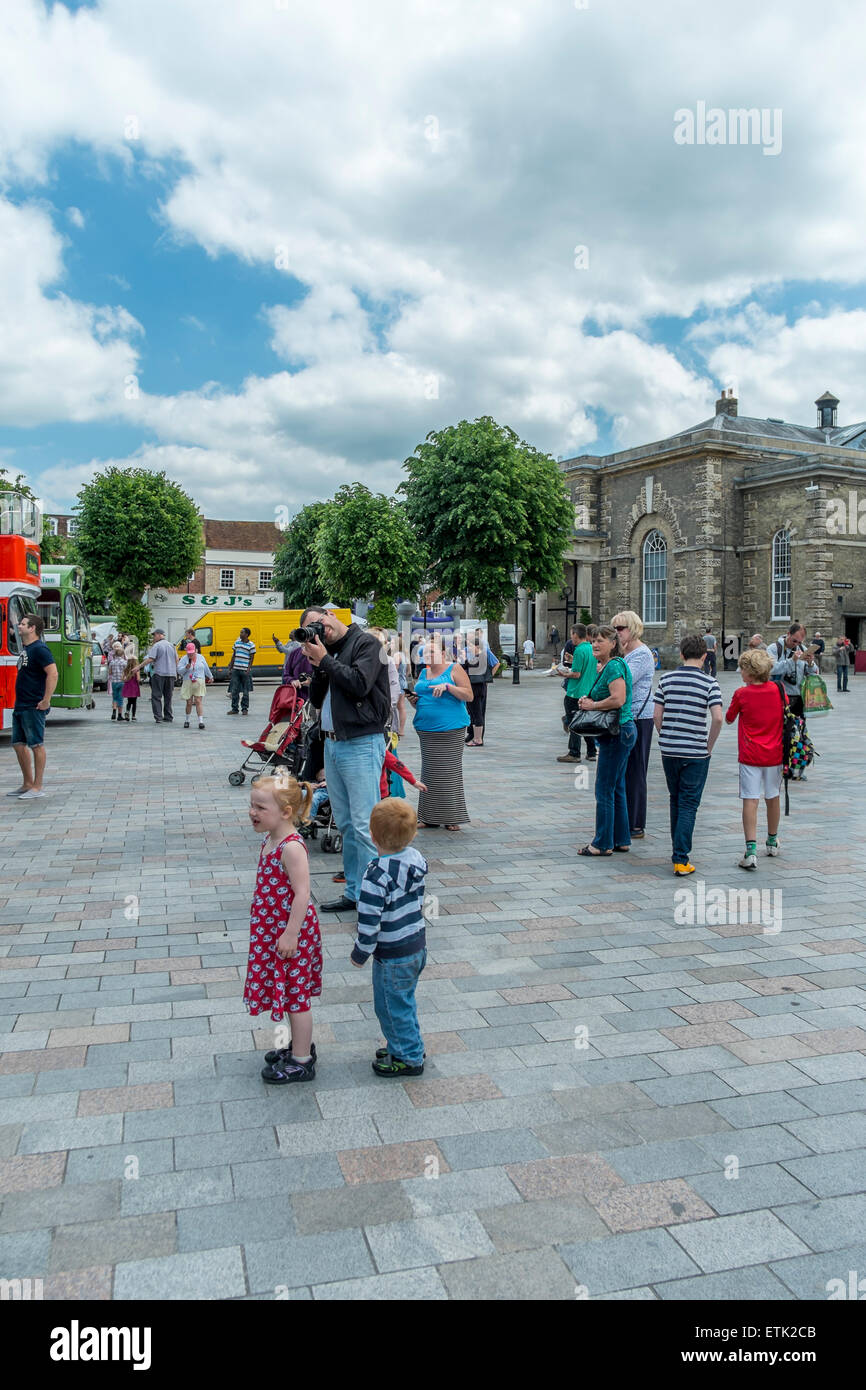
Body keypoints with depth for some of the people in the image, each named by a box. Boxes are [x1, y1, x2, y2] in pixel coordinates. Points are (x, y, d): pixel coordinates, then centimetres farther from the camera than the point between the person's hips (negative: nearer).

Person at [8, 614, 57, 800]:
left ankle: (37, 787, 3)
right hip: (20, 706, 10)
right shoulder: (26, 649, 16)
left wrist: (46, 701, -23)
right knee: (18, 744, 14)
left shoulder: (40, 649, -14)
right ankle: (27, 784, 24)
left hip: (33, 707, -10)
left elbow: (53, 674, -23)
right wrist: (19, 702, 19)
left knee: (36, 745, -3)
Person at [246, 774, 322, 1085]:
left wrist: (291, 934, -25)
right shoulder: (270, 840, 4)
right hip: (272, 928, 9)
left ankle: (301, 1062, 18)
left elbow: (302, 893, -26)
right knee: (292, 993, 21)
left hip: (291, 930, -9)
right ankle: (301, 1045, 38)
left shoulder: (292, 847, -25)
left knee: (295, 995, 4)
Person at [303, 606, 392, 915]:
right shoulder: (329, 651, 16)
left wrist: (325, 660, -8)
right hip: (332, 744, 8)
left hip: (361, 746, -8)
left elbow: (359, 684, -19)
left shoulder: (366, 643, -4)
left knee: (364, 826, -8)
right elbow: (316, 700, 15)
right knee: (345, 824, 13)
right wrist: (318, 667, 0)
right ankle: (354, 893, 22)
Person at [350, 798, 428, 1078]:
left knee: (392, 1006, 11)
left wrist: (360, 954, -9)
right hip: (418, 945, 8)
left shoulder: (377, 875, -28)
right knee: (404, 1002, 25)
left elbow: (369, 921, -22)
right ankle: (409, 1045, 39)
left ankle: (409, 1058, 24)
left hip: (393, 956, -8)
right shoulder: (416, 860, -5)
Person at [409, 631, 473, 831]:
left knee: (449, 771, -4)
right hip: (426, 730, 6)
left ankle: (451, 817, 3)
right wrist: (414, 700, 3)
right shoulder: (423, 673, 17)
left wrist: (447, 686, -18)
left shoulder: (454, 669, 0)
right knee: (429, 773, 6)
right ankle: (430, 817, 12)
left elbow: (469, 695, -7)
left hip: (451, 730, -5)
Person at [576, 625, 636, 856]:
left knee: (605, 790, -4)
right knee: (616, 789, 15)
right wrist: (588, 699, 8)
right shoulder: (605, 666, 14)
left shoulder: (614, 666, -16)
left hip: (617, 733, -11)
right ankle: (621, 840, 23)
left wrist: (592, 705, -15)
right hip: (619, 733, 11)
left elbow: (618, 699, -28)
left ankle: (603, 844, 3)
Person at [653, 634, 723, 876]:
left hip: (668, 749, 3)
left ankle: (678, 850, 28)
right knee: (689, 804, 1)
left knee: (676, 800, 18)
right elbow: (718, 718, -16)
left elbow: (657, 715, 1)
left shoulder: (667, 678, 2)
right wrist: (709, 745, -2)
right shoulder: (709, 682, -7)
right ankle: (681, 858, -5)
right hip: (696, 752, -3)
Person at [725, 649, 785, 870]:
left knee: (750, 801, -5)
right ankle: (772, 842, 36)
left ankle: (751, 850, -16)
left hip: (750, 756, -4)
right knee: (773, 798, 18)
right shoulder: (779, 690, 0)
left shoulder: (742, 694, -10)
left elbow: (728, 719, 3)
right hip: (774, 754, 4)